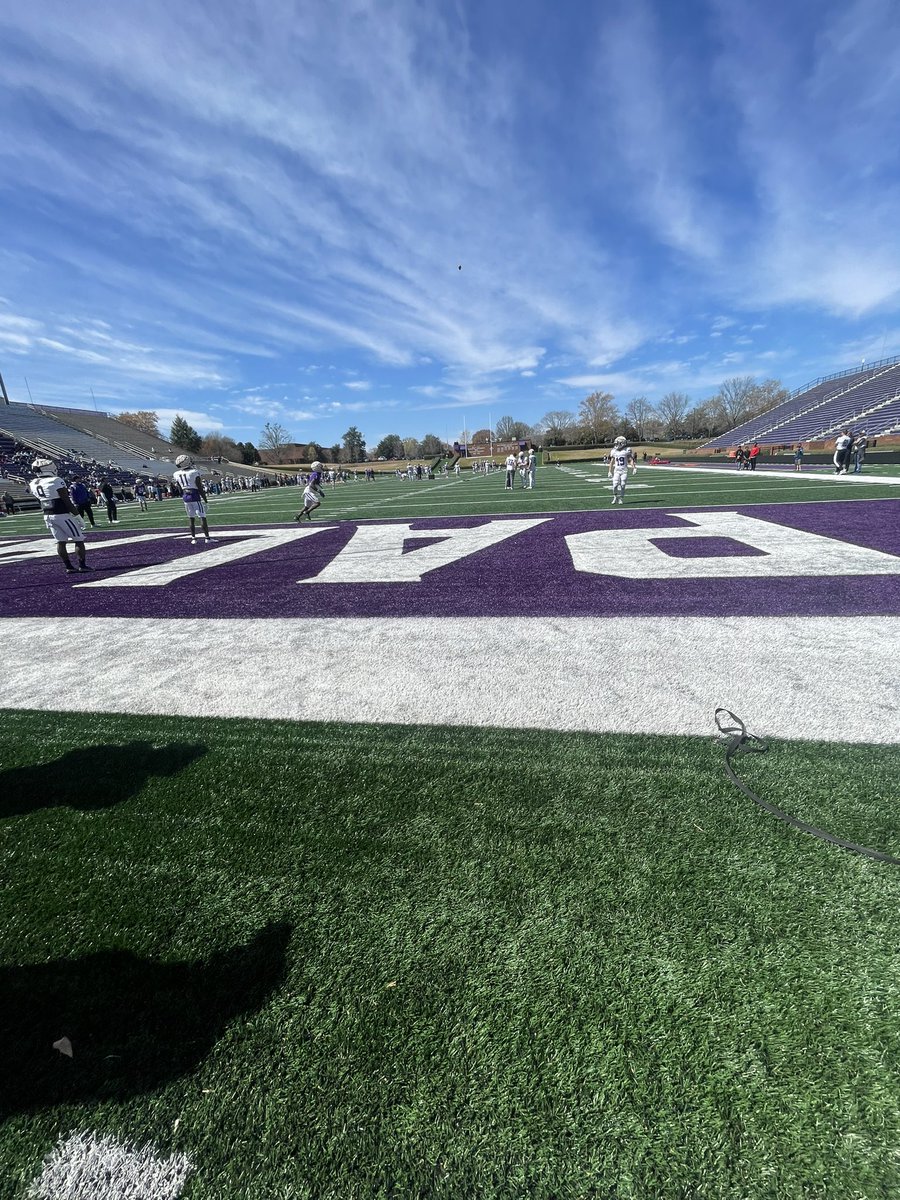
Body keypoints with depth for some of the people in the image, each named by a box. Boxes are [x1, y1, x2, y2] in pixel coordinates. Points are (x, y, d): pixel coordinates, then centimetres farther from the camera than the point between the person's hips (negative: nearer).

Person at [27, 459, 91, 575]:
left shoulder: (33, 484, 6)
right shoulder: (56, 481, -16)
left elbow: (40, 502, 15)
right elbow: (67, 502, -16)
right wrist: (77, 516, -11)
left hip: (47, 516, 7)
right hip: (63, 515, -7)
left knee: (60, 542, 10)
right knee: (79, 540, 2)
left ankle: (68, 567, 12)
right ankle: (82, 565, 1)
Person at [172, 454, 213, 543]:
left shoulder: (177, 475, 4)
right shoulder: (194, 473, -13)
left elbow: (180, 490, 11)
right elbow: (200, 488, -11)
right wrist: (205, 500, -5)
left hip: (185, 497, 6)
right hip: (195, 496, -5)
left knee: (191, 519, 11)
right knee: (202, 517, -1)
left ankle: (193, 538, 13)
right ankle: (207, 537, -1)